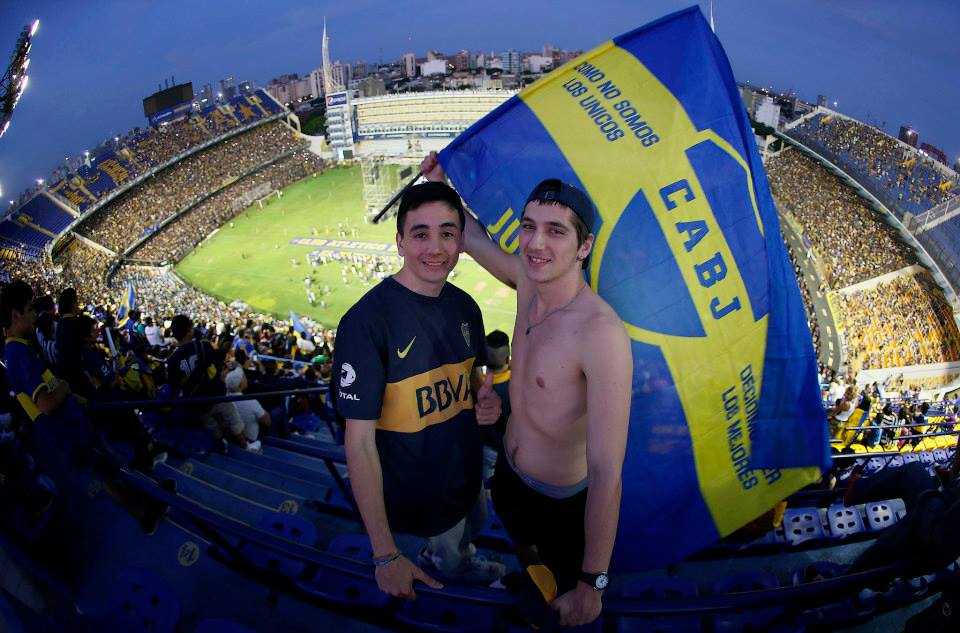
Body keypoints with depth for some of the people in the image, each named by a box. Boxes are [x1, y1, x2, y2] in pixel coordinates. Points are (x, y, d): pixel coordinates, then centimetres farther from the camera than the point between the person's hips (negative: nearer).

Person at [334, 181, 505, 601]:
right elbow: (359, 441, -26)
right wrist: (385, 555, -25)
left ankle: (450, 559, 62)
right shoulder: (366, 321, -28)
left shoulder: (465, 307, -7)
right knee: (450, 555, 20)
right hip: (421, 496, -6)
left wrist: (488, 402, -13)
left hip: (468, 469, 6)